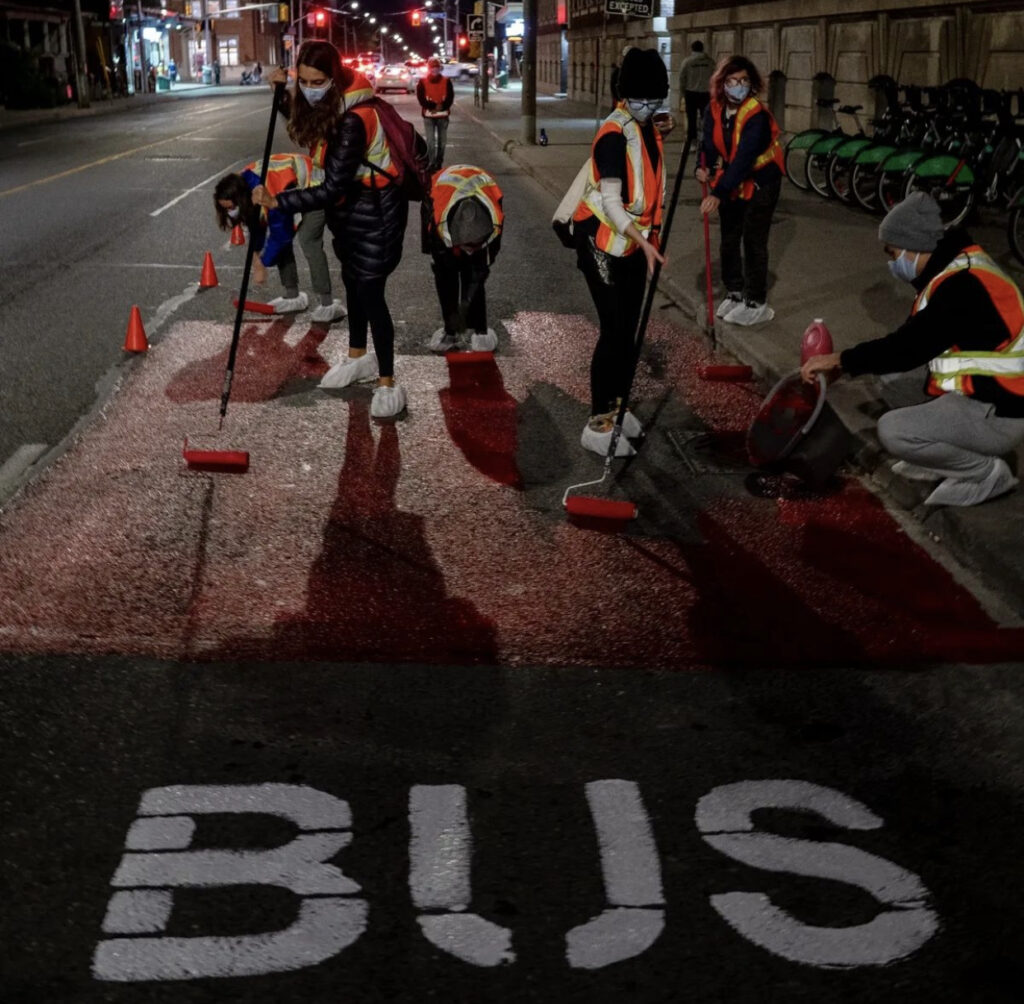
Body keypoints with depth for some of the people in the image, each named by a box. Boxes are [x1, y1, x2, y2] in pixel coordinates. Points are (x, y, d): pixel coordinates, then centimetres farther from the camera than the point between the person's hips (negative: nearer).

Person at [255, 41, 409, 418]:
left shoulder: (353, 120, -32)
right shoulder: (327, 104, -6)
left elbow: (332, 189, -35)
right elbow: (305, 128, 17)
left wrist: (277, 202, -35)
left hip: (375, 210, -9)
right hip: (349, 205, 9)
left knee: (370, 292, -9)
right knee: (352, 282, 20)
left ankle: (388, 384, 0)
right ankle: (358, 357, 38)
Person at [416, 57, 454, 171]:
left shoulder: (446, 81, 4)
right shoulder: (422, 82, 0)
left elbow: (450, 98, -3)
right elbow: (421, 99, -8)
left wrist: (441, 107, -21)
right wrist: (434, 106, -20)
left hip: (443, 115, 2)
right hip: (428, 115, -2)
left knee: (442, 141, 7)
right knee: (430, 141, -9)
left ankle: (439, 164, 17)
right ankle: (431, 164, -7)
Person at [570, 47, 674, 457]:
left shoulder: (644, 127, 6)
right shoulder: (614, 134, -21)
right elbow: (610, 200, -29)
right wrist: (643, 240, -37)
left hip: (631, 240, 9)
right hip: (602, 242, -9)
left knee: (629, 328, 13)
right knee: (614, 330, -8)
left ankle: (617, 406, 27)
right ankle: (597, 425, -1)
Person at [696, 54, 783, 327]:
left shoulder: (756, 115, -28)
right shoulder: (715, 109, -9)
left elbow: (743, 159, -36)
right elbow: (710, 144, 1)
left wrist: (718, 193, -44)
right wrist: (704, 168, -20)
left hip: (760, 183, -6)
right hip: (731, 183, 6)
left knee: (753, 242, -4)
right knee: (728, 240, 14)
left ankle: (756, 303, 6)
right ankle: (734, 292, 30)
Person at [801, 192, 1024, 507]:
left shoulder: (963, 286, -24)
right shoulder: (957, 269, 8)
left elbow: (910, 346, -25)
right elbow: (913, 339, 12)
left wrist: (841, 360, -15)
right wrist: (851, 361, 4)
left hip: (996, 413, -10)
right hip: (978, 393, 10)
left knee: (894, 431, -22)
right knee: (891, 376, 14)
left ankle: (986, 472, -3)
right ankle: (952, 456, 14)